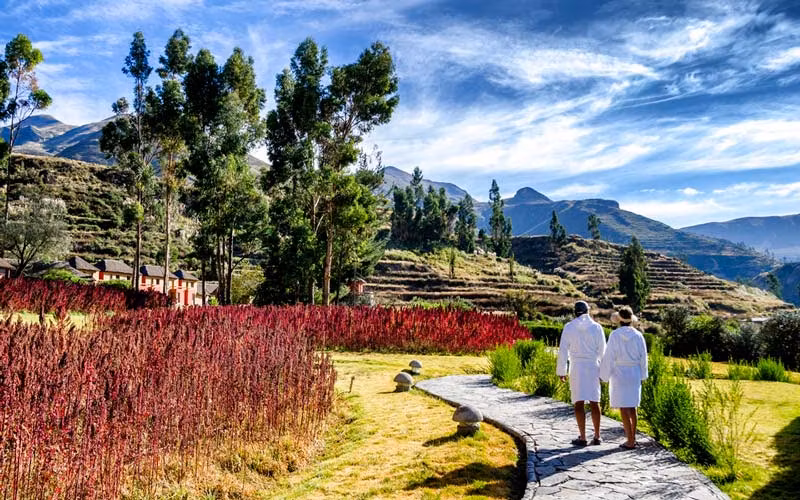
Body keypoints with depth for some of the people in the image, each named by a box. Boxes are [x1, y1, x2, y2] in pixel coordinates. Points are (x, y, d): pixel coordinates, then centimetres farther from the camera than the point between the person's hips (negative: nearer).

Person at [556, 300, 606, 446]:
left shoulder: (569, 327, -4)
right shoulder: (596, 327, -1)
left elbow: (563, 350, -3)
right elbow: (602, 350, 2)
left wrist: (561, 370, 5)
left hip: (576, 367, -2)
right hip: (593, 366, 2)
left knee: (578, 403, 3)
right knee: (595, 402, 10)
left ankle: (582, 437, 3)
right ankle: (597, 436, 15)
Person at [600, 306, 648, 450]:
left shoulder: (615, 335, -12)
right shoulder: (638, 335, -1)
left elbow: (609, 356, -11)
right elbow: (643, 357, 4)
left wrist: (605, 375, -2)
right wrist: (642, 376, 14)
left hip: (619, 374, -5)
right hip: (634, 374, 5)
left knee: (624, 408, -1)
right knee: (632, 406, 16)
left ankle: (630, 441, -1)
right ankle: (633, 437, 23)